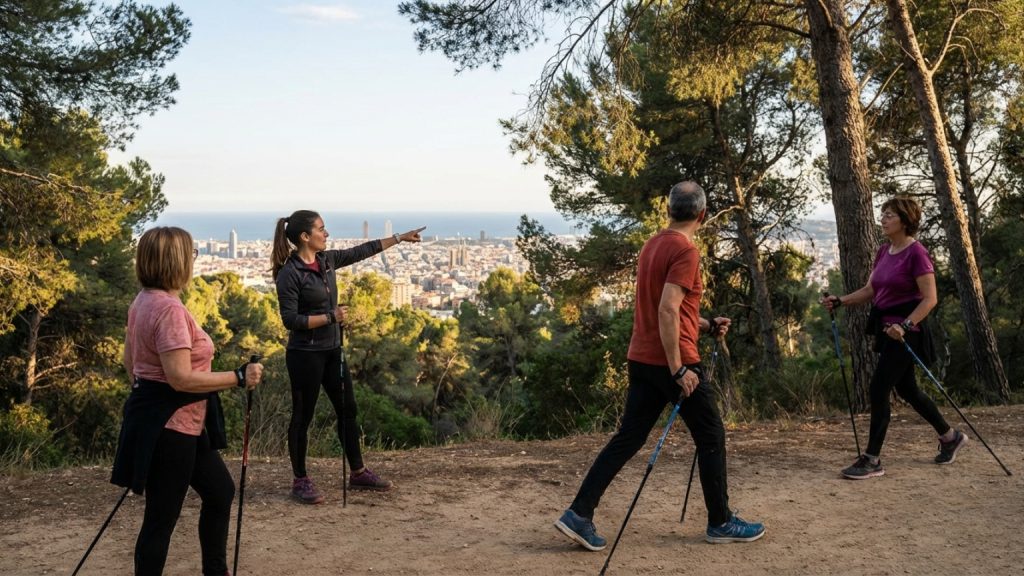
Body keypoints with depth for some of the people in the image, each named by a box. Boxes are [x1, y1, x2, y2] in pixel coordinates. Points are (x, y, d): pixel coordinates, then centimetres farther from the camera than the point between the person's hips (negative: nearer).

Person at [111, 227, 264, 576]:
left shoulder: (144, 301, 8)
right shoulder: (169, 309, -23)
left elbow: (130, 361, 18)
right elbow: (180, 378, -28)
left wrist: (147, 392, 29)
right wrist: (239, 378, -22)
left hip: (176, 422, 11)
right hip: (169, 426, -11)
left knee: (220, 491, 21)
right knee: (162, 516, 0)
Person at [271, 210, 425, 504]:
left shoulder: (327, 260, 5)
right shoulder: (290, 273, -17)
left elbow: (361, 251, 14)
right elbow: (291, 320, -19)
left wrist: (399, 238, 17)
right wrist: (330, 317, -19)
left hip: (333, 350, 8)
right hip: (306, 354, -8)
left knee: (347, 410, 13)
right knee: (303, 416, 4)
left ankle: (358, 473, 25)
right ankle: (300, 481, 17)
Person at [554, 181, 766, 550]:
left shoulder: (652, 246, 13)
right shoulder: (685, 252, -15)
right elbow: (667, 312, -24)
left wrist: (708, 325, 20)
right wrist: (678, 370, -23)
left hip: (642, 360, 8)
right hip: (673, 363, -8)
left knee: (628, 439, 9)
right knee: (711, 438, 8)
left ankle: (579, 514, 3)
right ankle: (721, 523, 19)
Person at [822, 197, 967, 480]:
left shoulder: (916, 252, -15)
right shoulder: (884, 252, 10)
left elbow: (930, 298, -18)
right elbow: (869, 291, 15)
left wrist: (905, 325, -29)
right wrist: (840, 301, 1)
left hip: (905, 331, -9)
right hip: (887, 328, 9)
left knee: (878, 390, -10)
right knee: (907, 390, 18)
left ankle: (872, 460, -2)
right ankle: (950, 436, 38)